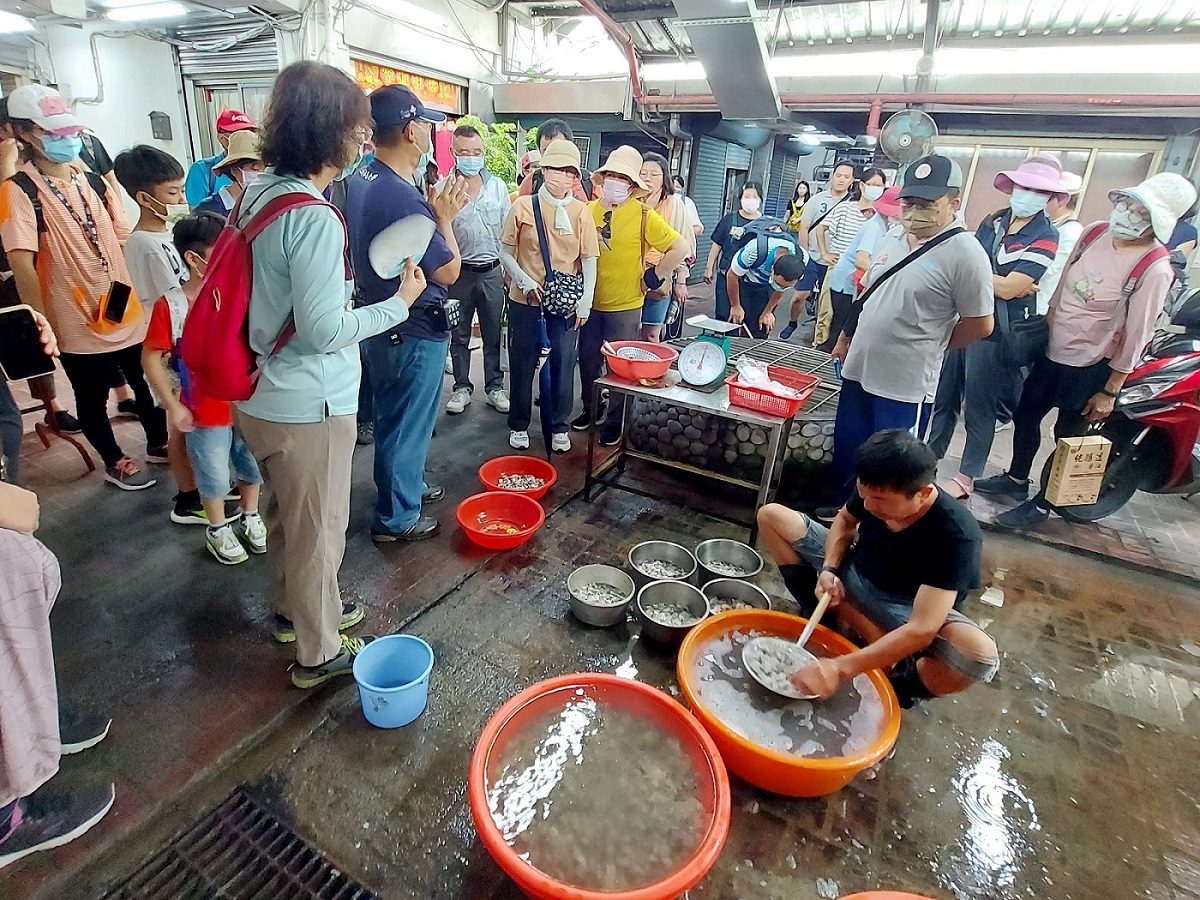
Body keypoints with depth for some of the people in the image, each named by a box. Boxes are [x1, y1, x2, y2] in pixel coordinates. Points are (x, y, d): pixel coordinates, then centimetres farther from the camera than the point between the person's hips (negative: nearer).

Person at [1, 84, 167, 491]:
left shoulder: (93, 181, 7)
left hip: (128, 311, 5)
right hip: (79, 322, -5)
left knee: (147, 383, 17)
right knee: (92, 399, 12)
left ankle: (158, 443, 38)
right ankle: (114, 462, 31)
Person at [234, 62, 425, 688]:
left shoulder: (260, 190, 5)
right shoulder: (314, 219, -24)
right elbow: (324, 332, -24)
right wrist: (399, 302, -13)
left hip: (261, 395, 9)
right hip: (308, 407, -9)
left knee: (287, 514, 25)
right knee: (319, 530, 9)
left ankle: (294, 609, 47)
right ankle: (318, 652, 29)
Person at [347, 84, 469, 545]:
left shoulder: (361, 182, 4)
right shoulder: (404, 199, -26)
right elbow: (448, 271, -19)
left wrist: (436, 212, 7)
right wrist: (446, 218, -6)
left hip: (378, 322, 10)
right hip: (413, 332, -9)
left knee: (392, 416, 22)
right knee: (408, 423, 5)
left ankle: (406, 484, 43)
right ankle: (396, 517, 21)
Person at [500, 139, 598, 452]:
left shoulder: (581, 211, 0)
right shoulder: (523, 206, -3)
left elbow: (589, 259, 1)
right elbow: (506, 251, 1)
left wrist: (585, 302, -7)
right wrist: (524, 282, -12)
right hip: (525, 300, 0)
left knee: (564, 364, 5)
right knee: (522, 364, 9)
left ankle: (559, 426, 22)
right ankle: (519, 425, 25)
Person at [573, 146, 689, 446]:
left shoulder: (643, 216, -11)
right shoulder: (588, 210, 1)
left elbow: (681, 248, -14)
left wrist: (653, 276, -12)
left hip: (625, 306, -4)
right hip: (590, 303, 4)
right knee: (588, 360, 15)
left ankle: (615, 421, 23)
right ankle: (590, 410, 35)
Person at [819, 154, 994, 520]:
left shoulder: (965, 254, -15)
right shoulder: (894, 236, 6)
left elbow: (980, 324, -11)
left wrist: (927, 345, 0)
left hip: (905, 384, -6)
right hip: (858, 369, 7)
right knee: (845, 449, 19)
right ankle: (840, 506, 39)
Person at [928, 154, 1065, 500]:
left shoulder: (1046, 239, -9)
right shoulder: (992, 222, 10)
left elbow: (1008, 289, -19)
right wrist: (1000, 284, -14)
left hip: (996, 332, -6)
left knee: (979, 406, 2)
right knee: (943, 395, 14)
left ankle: (966, 477, 14)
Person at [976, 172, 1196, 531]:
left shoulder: (1155, 270, -20)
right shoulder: (1095, 233, -3)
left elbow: (1136, 336, -17)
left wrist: (1109, 391, -13)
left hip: (1090, 366, -7)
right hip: (1052, 351, 7)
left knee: (1067, 436, 7)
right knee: (1025, 415, 17)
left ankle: (1041, 504, 23)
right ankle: (1016, 479, 39)